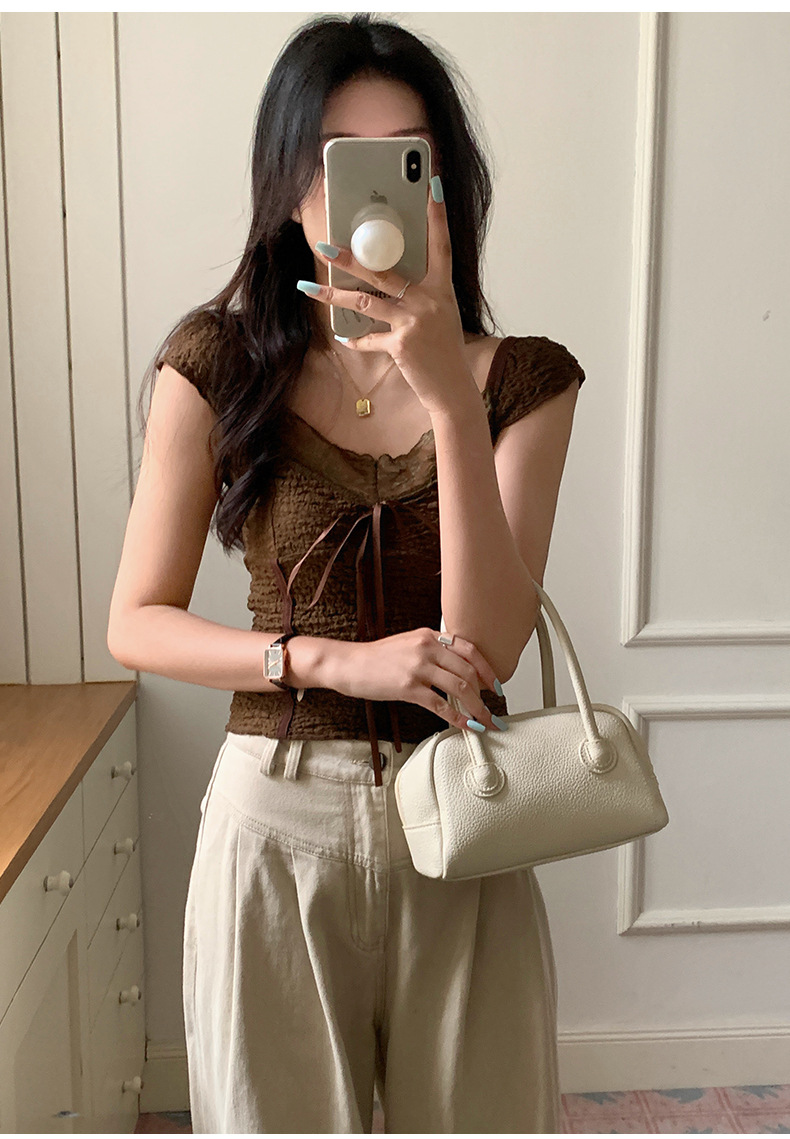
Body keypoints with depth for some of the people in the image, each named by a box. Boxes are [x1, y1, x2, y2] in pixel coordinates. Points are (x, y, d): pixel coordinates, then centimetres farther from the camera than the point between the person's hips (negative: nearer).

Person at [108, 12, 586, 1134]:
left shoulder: (522, 379, -4)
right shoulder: (219, 366, -5)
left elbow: (487, 644, -15)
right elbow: (136, 622, -4)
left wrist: (451, 397, -25)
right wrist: (338, 660, -17)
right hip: (275, 812, 0)